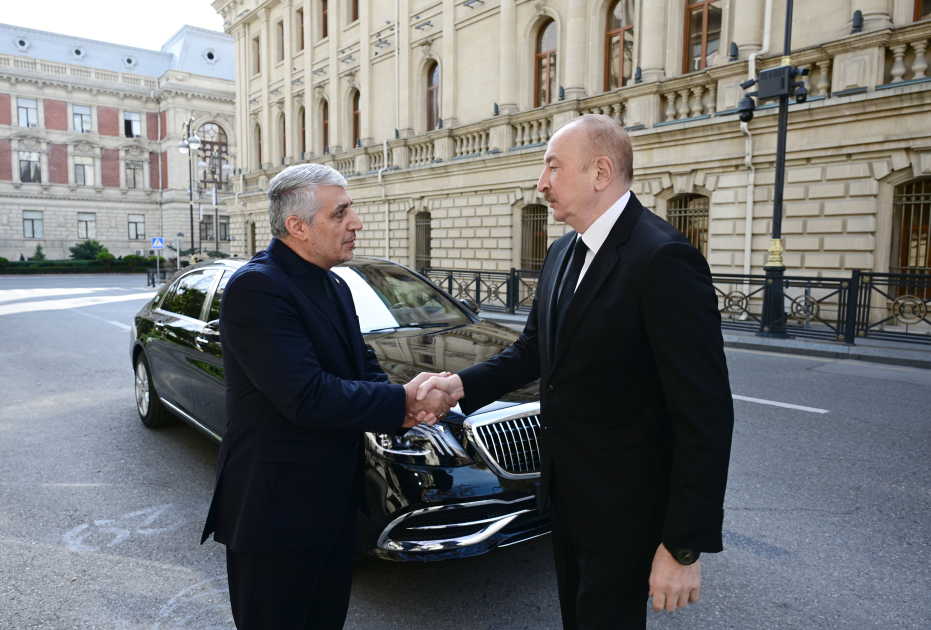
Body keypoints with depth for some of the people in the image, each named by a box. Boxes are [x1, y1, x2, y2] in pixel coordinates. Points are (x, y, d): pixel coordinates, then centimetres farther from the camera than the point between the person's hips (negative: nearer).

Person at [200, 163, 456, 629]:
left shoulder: (334, 287, 8)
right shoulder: (256, 287, -22)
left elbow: (364, 365, 9)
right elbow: (306, 398, -29)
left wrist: (406, 406, -12)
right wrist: (403, 400, -21)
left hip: (335, 499, 8)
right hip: (277, 508, -8)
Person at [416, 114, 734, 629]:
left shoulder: (664, 259, -24)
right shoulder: (562, 254, 5)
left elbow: (706, 414, -24)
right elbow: (532, 350, 12)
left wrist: (685, 547, -22)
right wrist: (462, 385, -5)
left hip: (621, 509, -8)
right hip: (565, 491, 8)